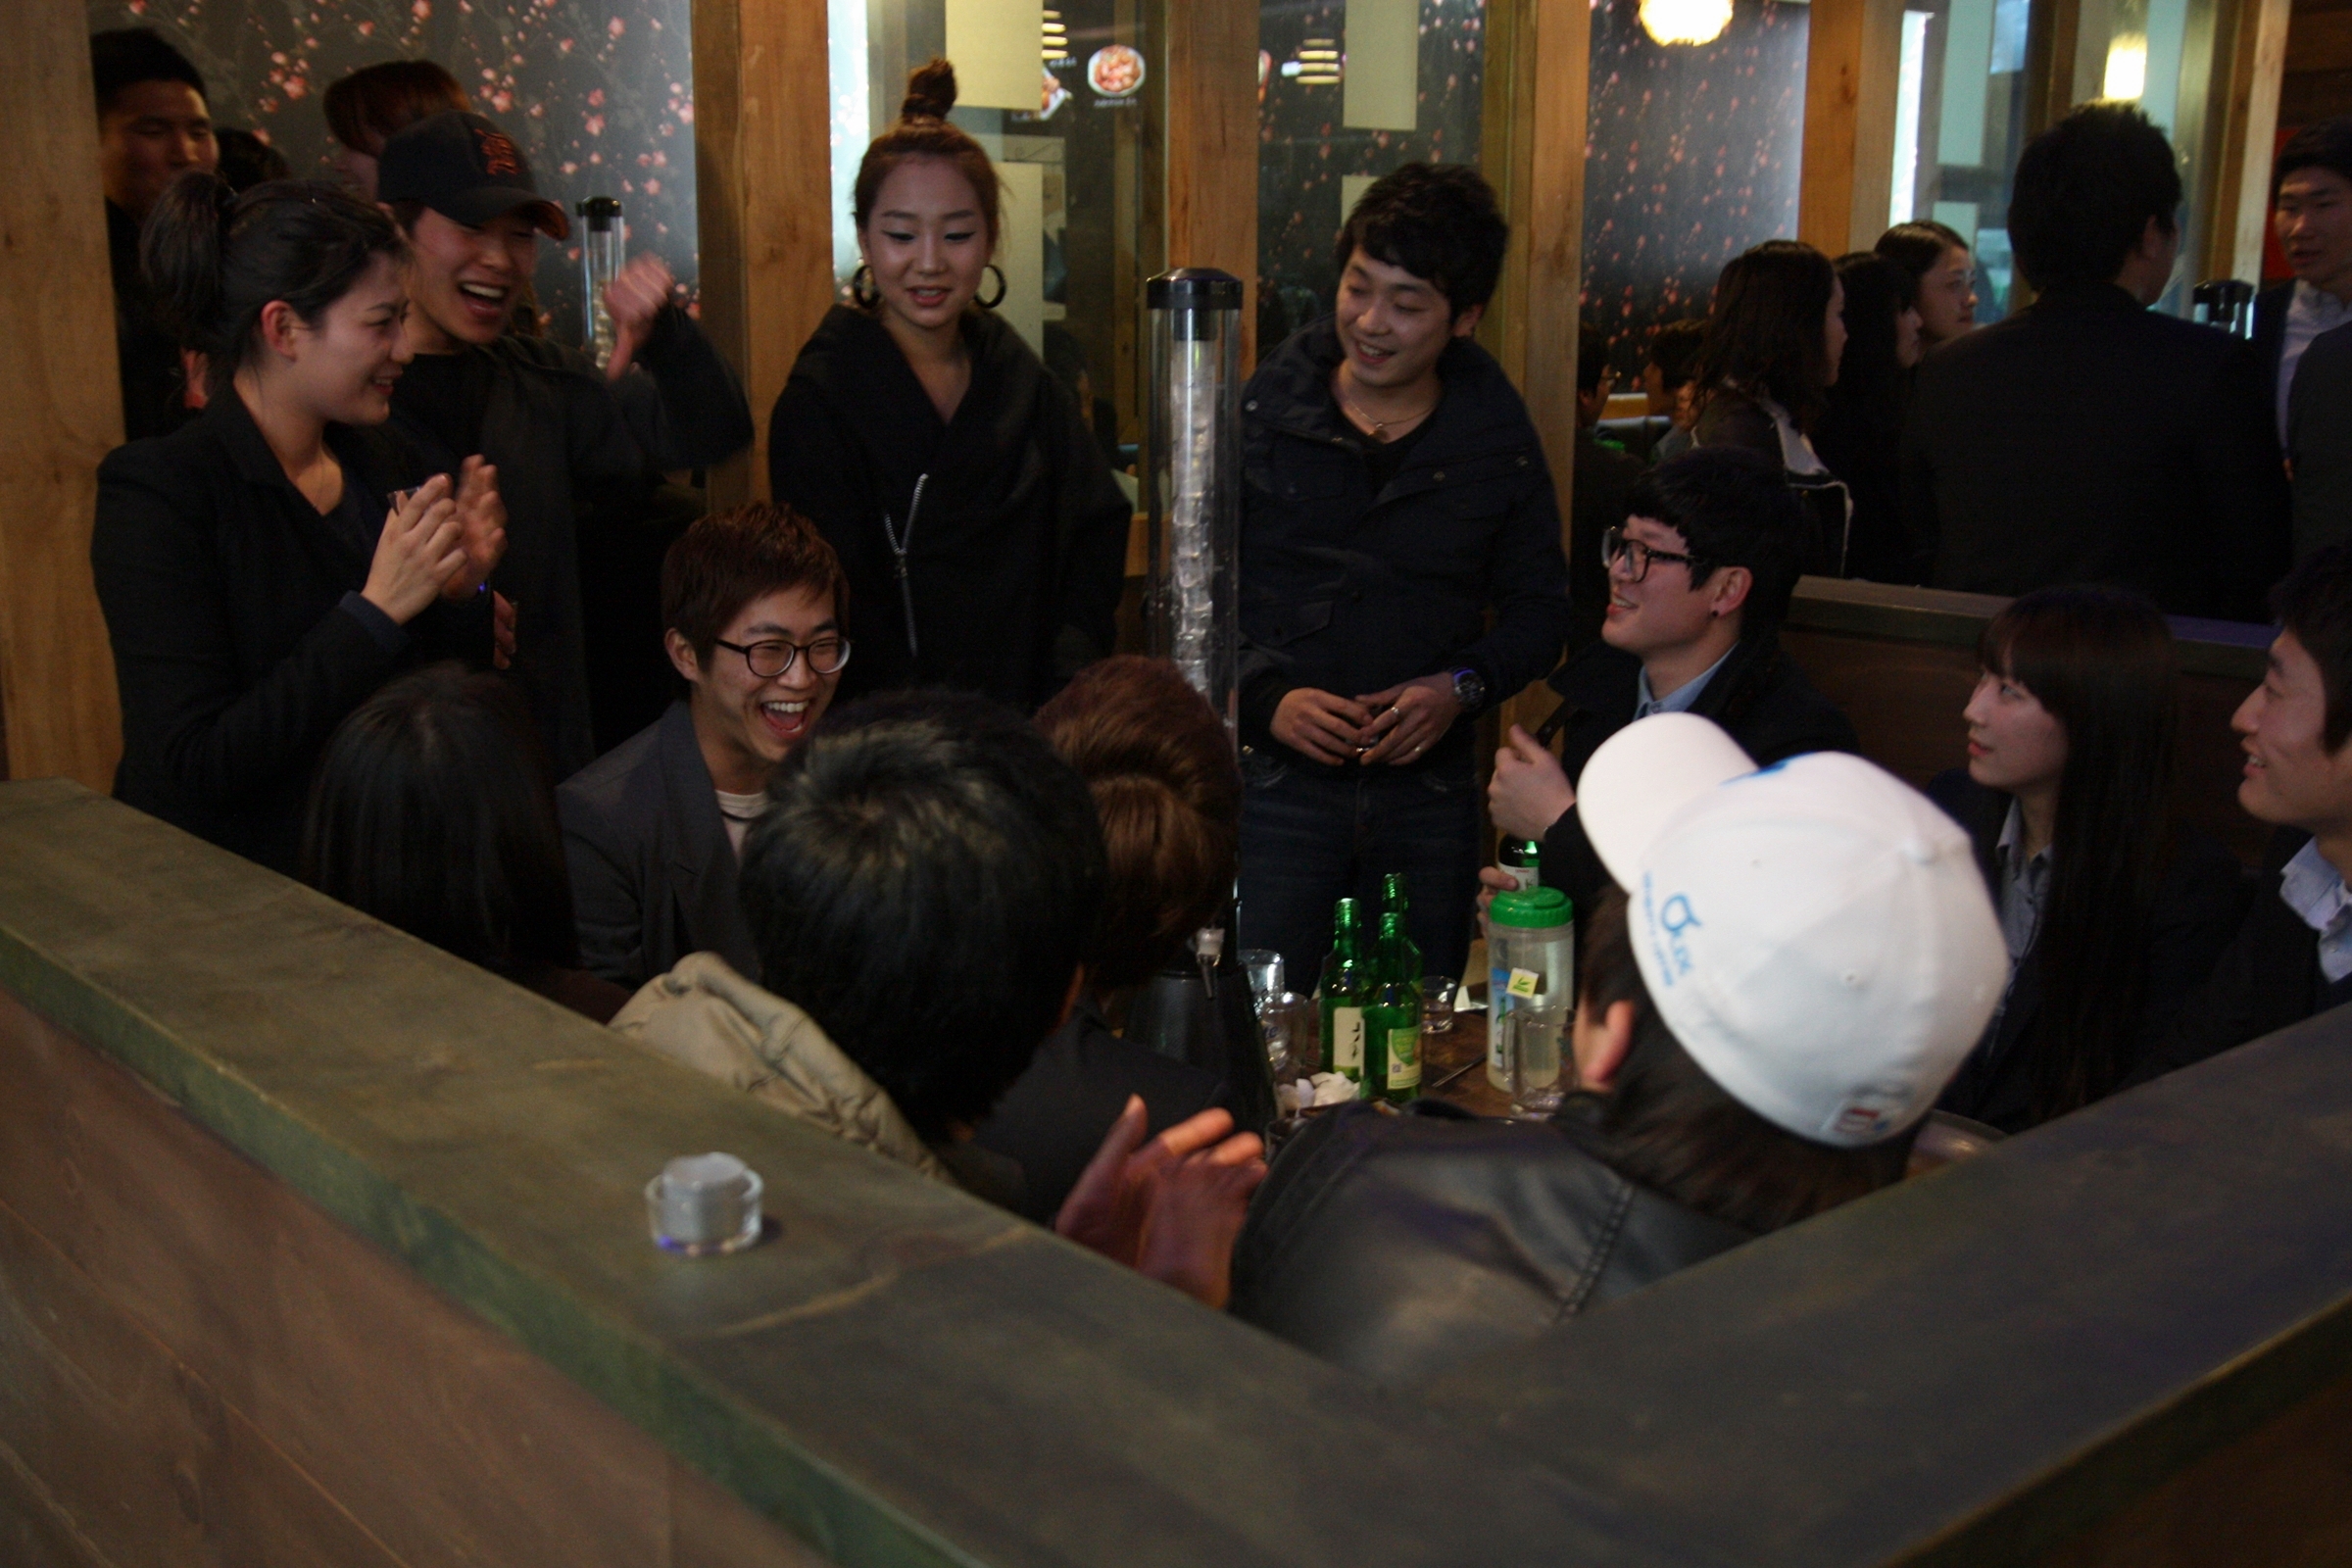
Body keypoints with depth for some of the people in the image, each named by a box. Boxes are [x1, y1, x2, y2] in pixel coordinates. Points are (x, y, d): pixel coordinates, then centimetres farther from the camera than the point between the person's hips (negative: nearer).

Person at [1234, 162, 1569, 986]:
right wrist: (1266, 694, -13)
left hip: (1430, 792, 2)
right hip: (1276, 785, -2)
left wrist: (1462, 687, -8)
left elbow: (1540, 609, 11)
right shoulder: (1259, 415, 0)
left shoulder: (1499, 441, 4)